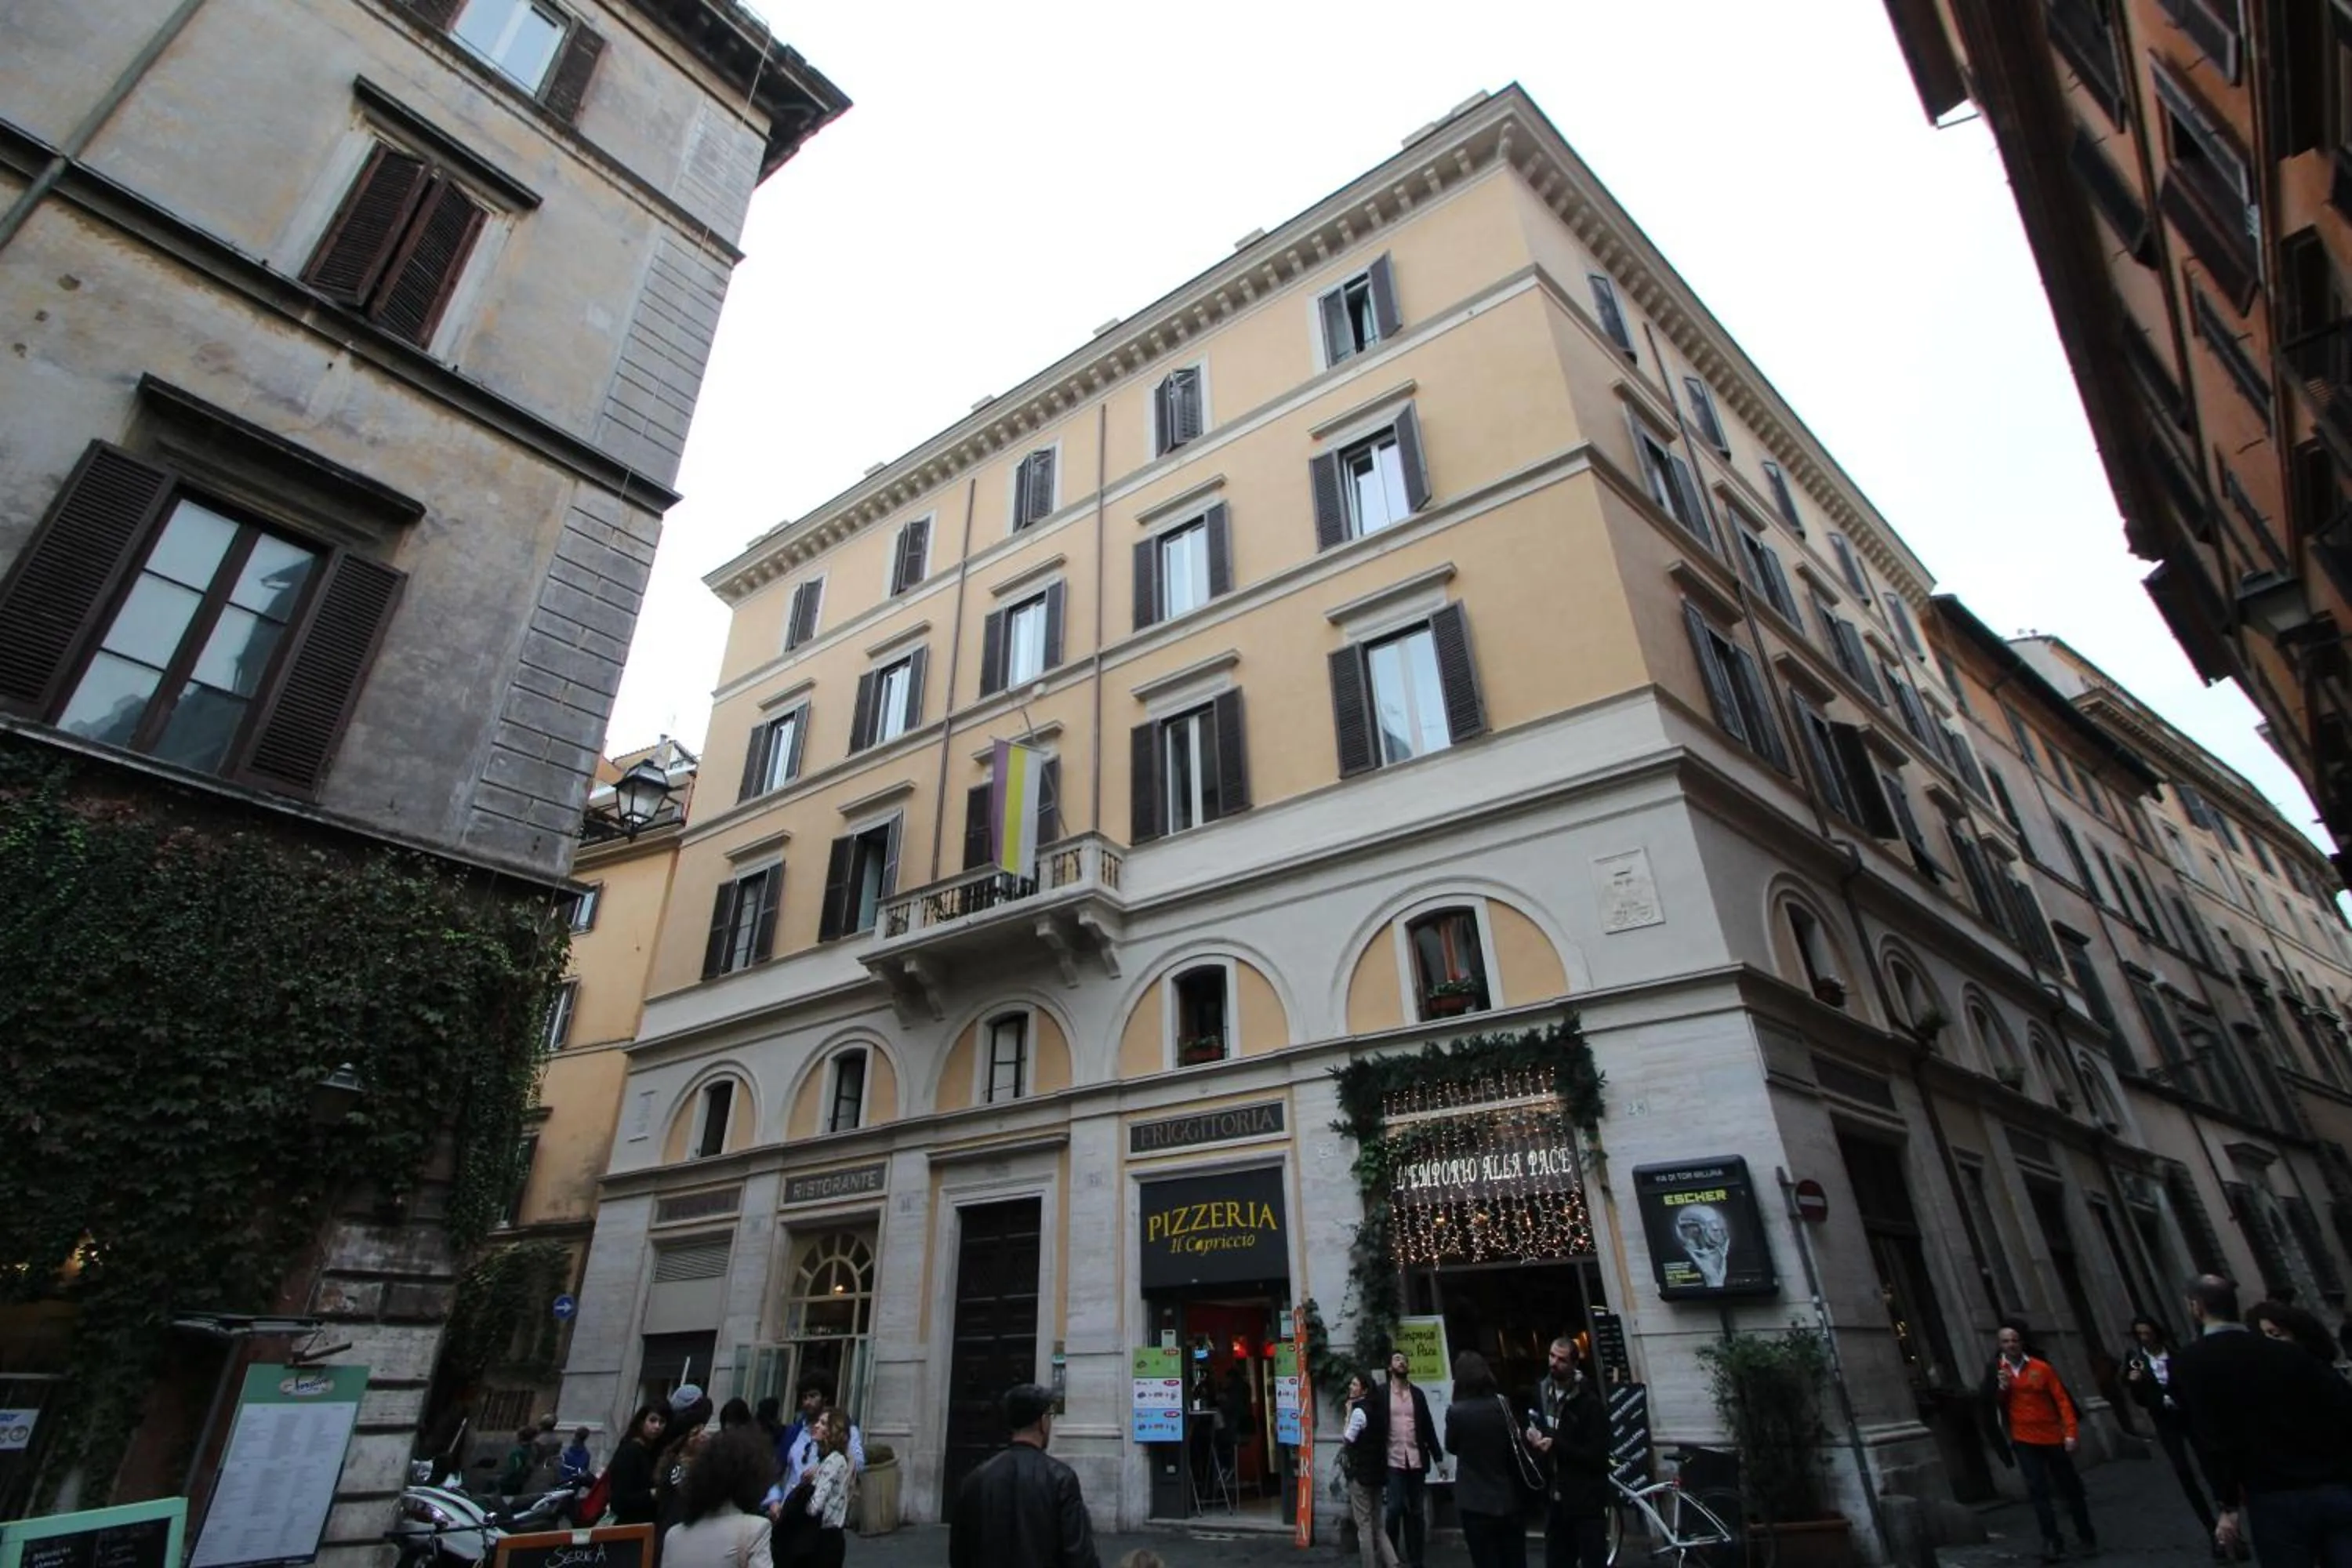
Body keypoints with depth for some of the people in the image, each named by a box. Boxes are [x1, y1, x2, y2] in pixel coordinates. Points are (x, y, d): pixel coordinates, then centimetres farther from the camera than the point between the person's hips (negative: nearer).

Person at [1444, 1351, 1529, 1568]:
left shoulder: (1456, 1412, -15)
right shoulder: (1503, 1404, -6)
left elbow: (1451, 1447, 2)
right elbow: (1516, 1445, 6)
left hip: (1475, 1502, -3)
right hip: (1508, 1499, 4)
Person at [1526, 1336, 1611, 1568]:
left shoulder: (1590, 1401, -14)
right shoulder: (1540, 1392, 5)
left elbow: (1597, 1456, -18)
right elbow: (1533, 1425, 18)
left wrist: (1556, 1444, -23)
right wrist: (1532, 1435, -4)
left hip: (1586, 1501, -6)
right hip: (1554, 1498, 6)